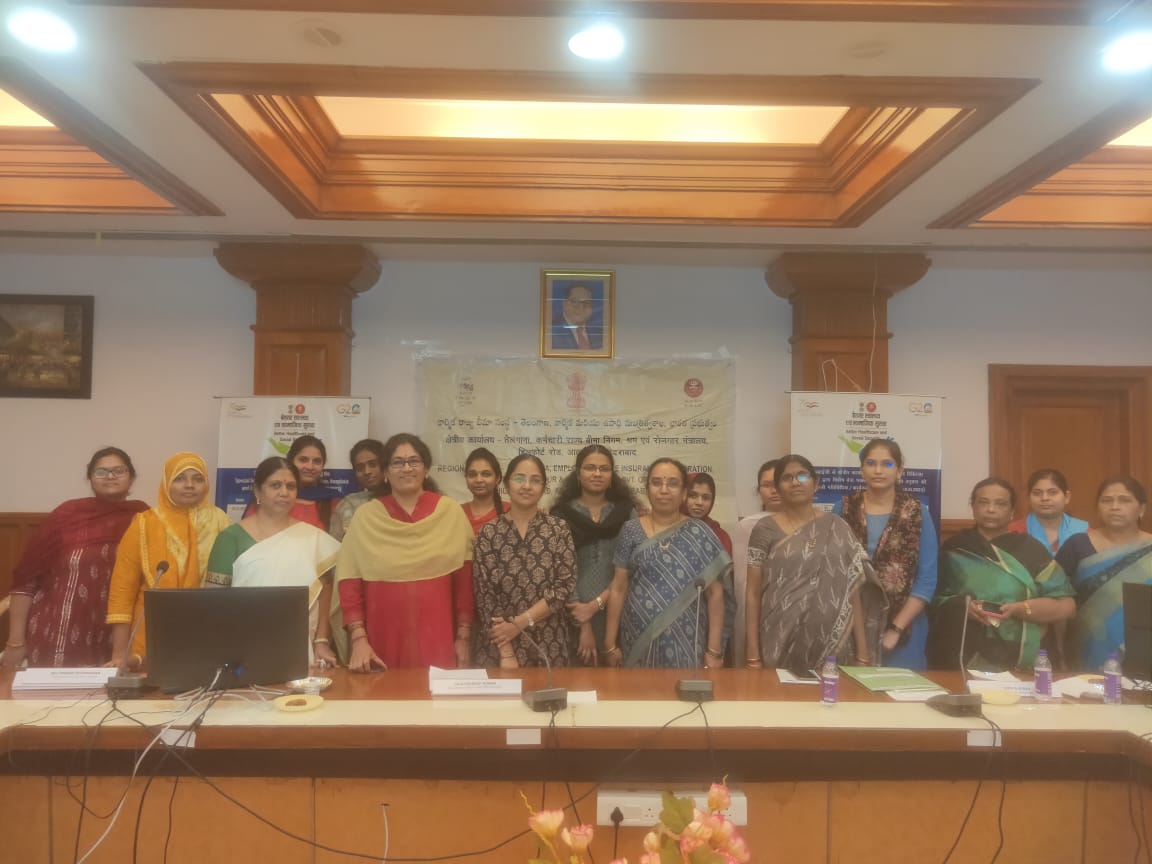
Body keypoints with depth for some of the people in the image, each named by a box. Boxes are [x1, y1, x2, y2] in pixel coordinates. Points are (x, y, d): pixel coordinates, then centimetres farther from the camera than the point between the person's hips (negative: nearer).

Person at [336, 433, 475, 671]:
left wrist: (463, 637, 2)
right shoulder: (366, 516, 2)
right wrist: (359, 639, -7)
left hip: (436, 638, 0)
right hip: (383, 639, 0)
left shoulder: (450, 512, 2)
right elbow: (350, 582, 1)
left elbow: (464, 579, 3)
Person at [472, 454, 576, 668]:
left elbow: (565, 585, -6)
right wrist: (506, 653, -11)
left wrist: (519, 622, -14)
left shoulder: (559, 529, 0)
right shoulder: (489, 533, -2)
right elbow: (484, 595, -5)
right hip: (497, 645, 0)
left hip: (549, 646, 1)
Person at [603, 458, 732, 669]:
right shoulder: (631, 531, 1)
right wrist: (610, 644, 1)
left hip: (686, 643, -1)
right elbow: (618, 589, 3)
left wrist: (714, 649, -6)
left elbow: (715, 592, -2)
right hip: (638, 641, 1)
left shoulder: (699, 534, -2)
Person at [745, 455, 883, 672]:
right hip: (780, 647, -1)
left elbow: (853, 593, 4)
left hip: (832, 647, 2)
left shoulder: (837, 528, 4)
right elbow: (753, 593, -1)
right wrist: (753, 655, -5)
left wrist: (863, 654, -1)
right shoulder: (765, 530, -1)